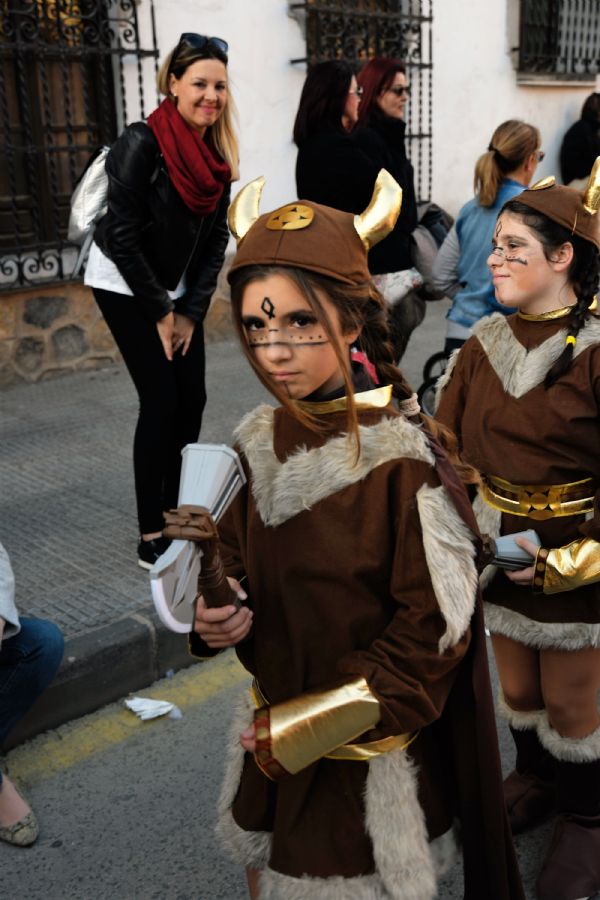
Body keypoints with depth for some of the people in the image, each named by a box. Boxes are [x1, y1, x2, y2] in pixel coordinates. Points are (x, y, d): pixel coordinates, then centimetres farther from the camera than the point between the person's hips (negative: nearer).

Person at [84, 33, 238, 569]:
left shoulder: (217, 155, -1)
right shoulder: (142, 143, -21)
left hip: (178, 289, 7)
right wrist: (160, 312, -16)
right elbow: (123, 236, -22)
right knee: (161, 401, -10)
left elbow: (216, 238, 1)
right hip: (125, 285, -6)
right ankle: (152, 539, -1)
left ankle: (177, 516, 20)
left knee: (192, 398, 4)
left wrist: (191, 312, -5)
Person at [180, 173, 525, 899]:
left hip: (374, 752, -5)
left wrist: (309, 726, -18)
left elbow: (432, 631, -20)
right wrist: (217, 614, -17)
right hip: (275, 733, 6)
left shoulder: (404, 460, -23)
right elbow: (237, 561, 5)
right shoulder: (259, 443, -5)